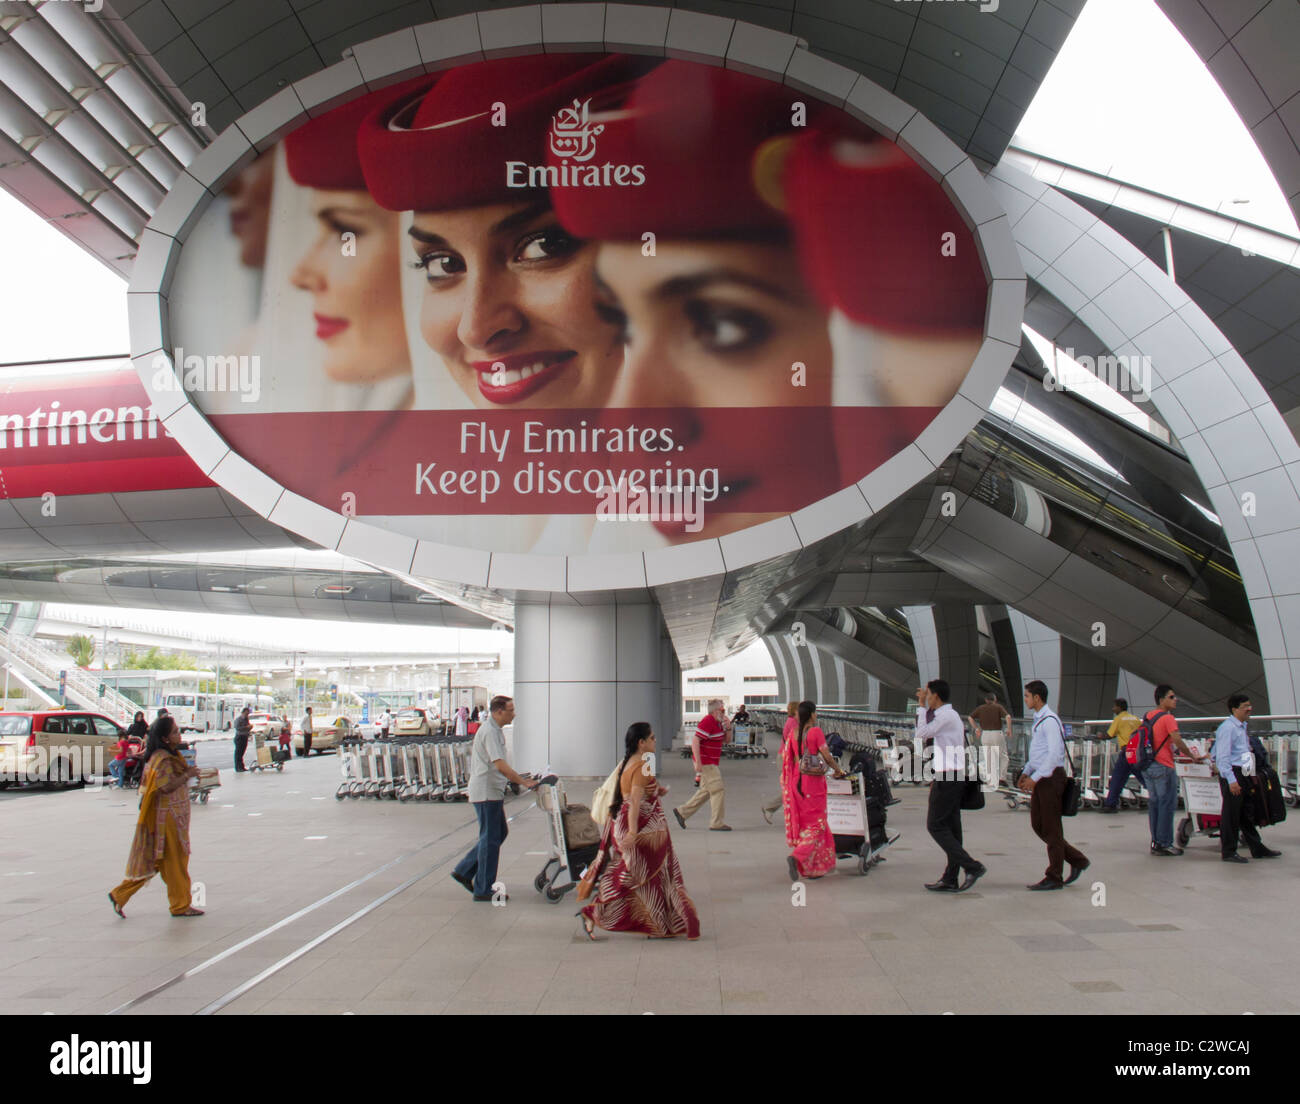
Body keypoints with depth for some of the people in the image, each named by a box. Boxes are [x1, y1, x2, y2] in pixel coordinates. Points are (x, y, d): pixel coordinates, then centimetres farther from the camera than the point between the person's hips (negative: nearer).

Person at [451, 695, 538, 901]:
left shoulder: (495, 730, 14)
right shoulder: (489, 731, -19)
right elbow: (499, 765, -27)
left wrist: (520, 778, 19)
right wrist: (524, 782, -27)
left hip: (492, 792, 10)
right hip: (486, 793, -10)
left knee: (500, 833, 16)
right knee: (490, 839, -3)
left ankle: (464, 870, 21)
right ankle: (483, 890, 6)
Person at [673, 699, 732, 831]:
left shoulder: (718, 723, 13)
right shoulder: (707, 722, -18)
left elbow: (726, 740, 19)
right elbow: (695, 740, -23)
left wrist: (728, 728, -1)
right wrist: (698, 763, -26)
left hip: (711, 763, 10)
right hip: (705, 763, -10)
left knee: (706, 791, 16)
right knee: (718, 790, -7)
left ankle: (682, 812, 22)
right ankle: (717, 823, -1)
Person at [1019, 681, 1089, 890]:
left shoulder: (1050, 721, -16)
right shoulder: (1038, 719, 14)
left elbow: (1054, 754, -22)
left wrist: (1035, 778, -21)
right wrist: (1026, 772, 16)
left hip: (1051, 777, -10)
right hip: (1040, 778, 10)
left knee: (1051, 828, -1)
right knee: (1037, 825, 12)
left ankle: (1054, 877, 7)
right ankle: (1077, 860, 23)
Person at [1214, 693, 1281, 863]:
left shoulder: (1242, 727, 17)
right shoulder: (1227, 728, -15)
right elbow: (1223, 757, -20)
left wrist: (1252, 775, 21)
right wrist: (1231, 781, -24)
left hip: (1244, 775, 9)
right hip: (1232, 774, -9)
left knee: (1248, 813, 16)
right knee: (1231, 814, -3)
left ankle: (1257, 848, 25)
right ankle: (1228, 852, 4)